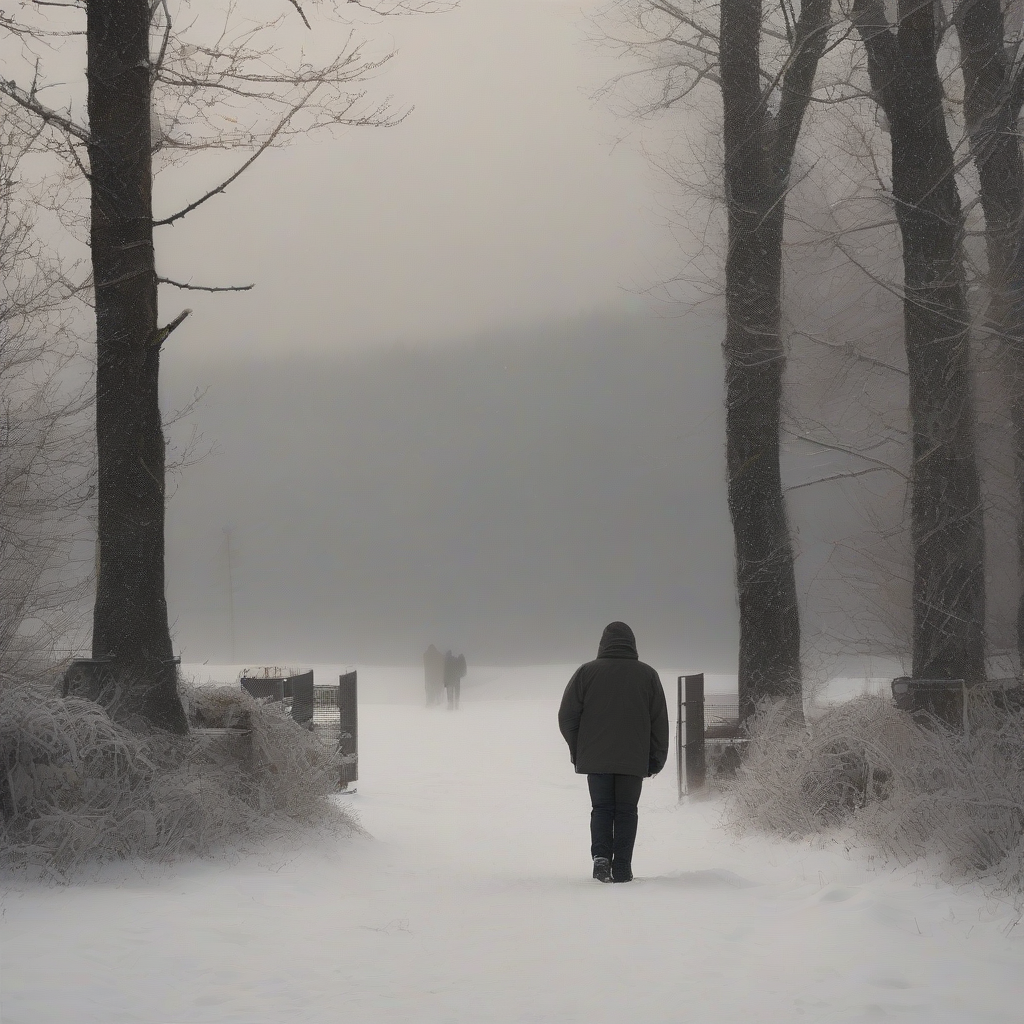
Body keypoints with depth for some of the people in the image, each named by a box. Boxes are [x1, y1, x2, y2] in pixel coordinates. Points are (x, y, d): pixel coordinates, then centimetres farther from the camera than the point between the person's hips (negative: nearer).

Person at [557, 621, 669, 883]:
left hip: (595, 758, 0)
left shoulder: (586, 672, 0)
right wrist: (656, 760, 13)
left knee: (601, 808, 8)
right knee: (626, 810, 7)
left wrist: (577, 749, 14)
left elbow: (567, 716, 0)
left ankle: (601, 855, -12)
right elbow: (660, 721, 6)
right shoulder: (647, 675, 4)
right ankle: (622, 867, 1)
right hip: (634, 759, 0)